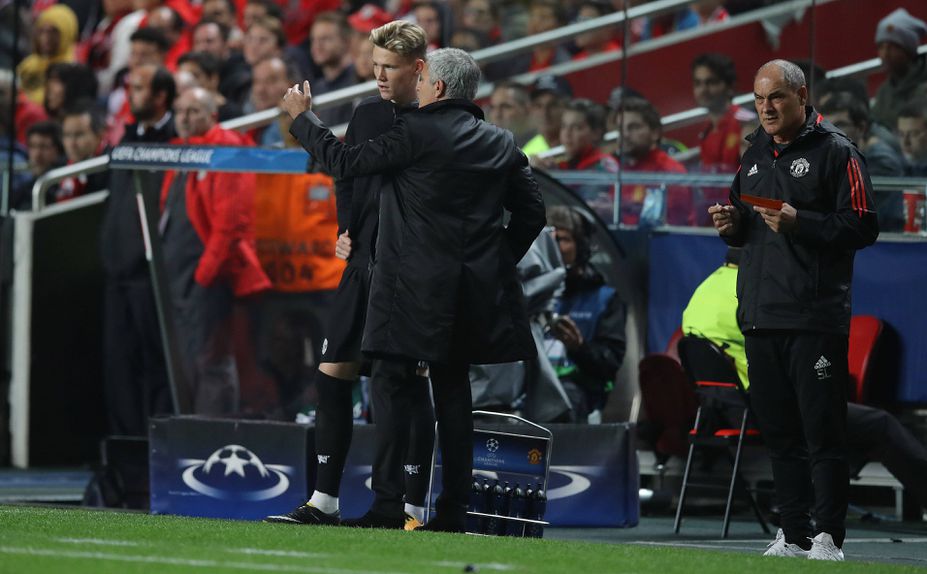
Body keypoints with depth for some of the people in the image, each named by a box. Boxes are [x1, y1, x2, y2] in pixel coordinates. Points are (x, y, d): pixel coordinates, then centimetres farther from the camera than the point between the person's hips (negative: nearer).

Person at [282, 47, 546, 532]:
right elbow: (531, 211, 12)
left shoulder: (417, 132, -11)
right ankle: (453, 507, 9)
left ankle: (388, 502, -9)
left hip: (416, 288, -6)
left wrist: (302, 116, 6)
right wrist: (500, 260, 20)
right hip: (477, 288, 6)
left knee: (392, 387, -2)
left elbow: (343, 161, -7)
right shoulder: (501, 143, 8)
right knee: (453, 391, 11)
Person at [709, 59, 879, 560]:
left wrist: (799, 223, -20)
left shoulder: (835, 152, -4)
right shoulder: (755, 153, 18)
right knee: (779, 431, 9)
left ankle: (828, 537, -6)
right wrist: (731, 226, 5)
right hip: (759, 318, 7)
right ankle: (793, 535, 14)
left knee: (822, 430, -7)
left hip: (815, 317, -7)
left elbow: (862, 227, -10)